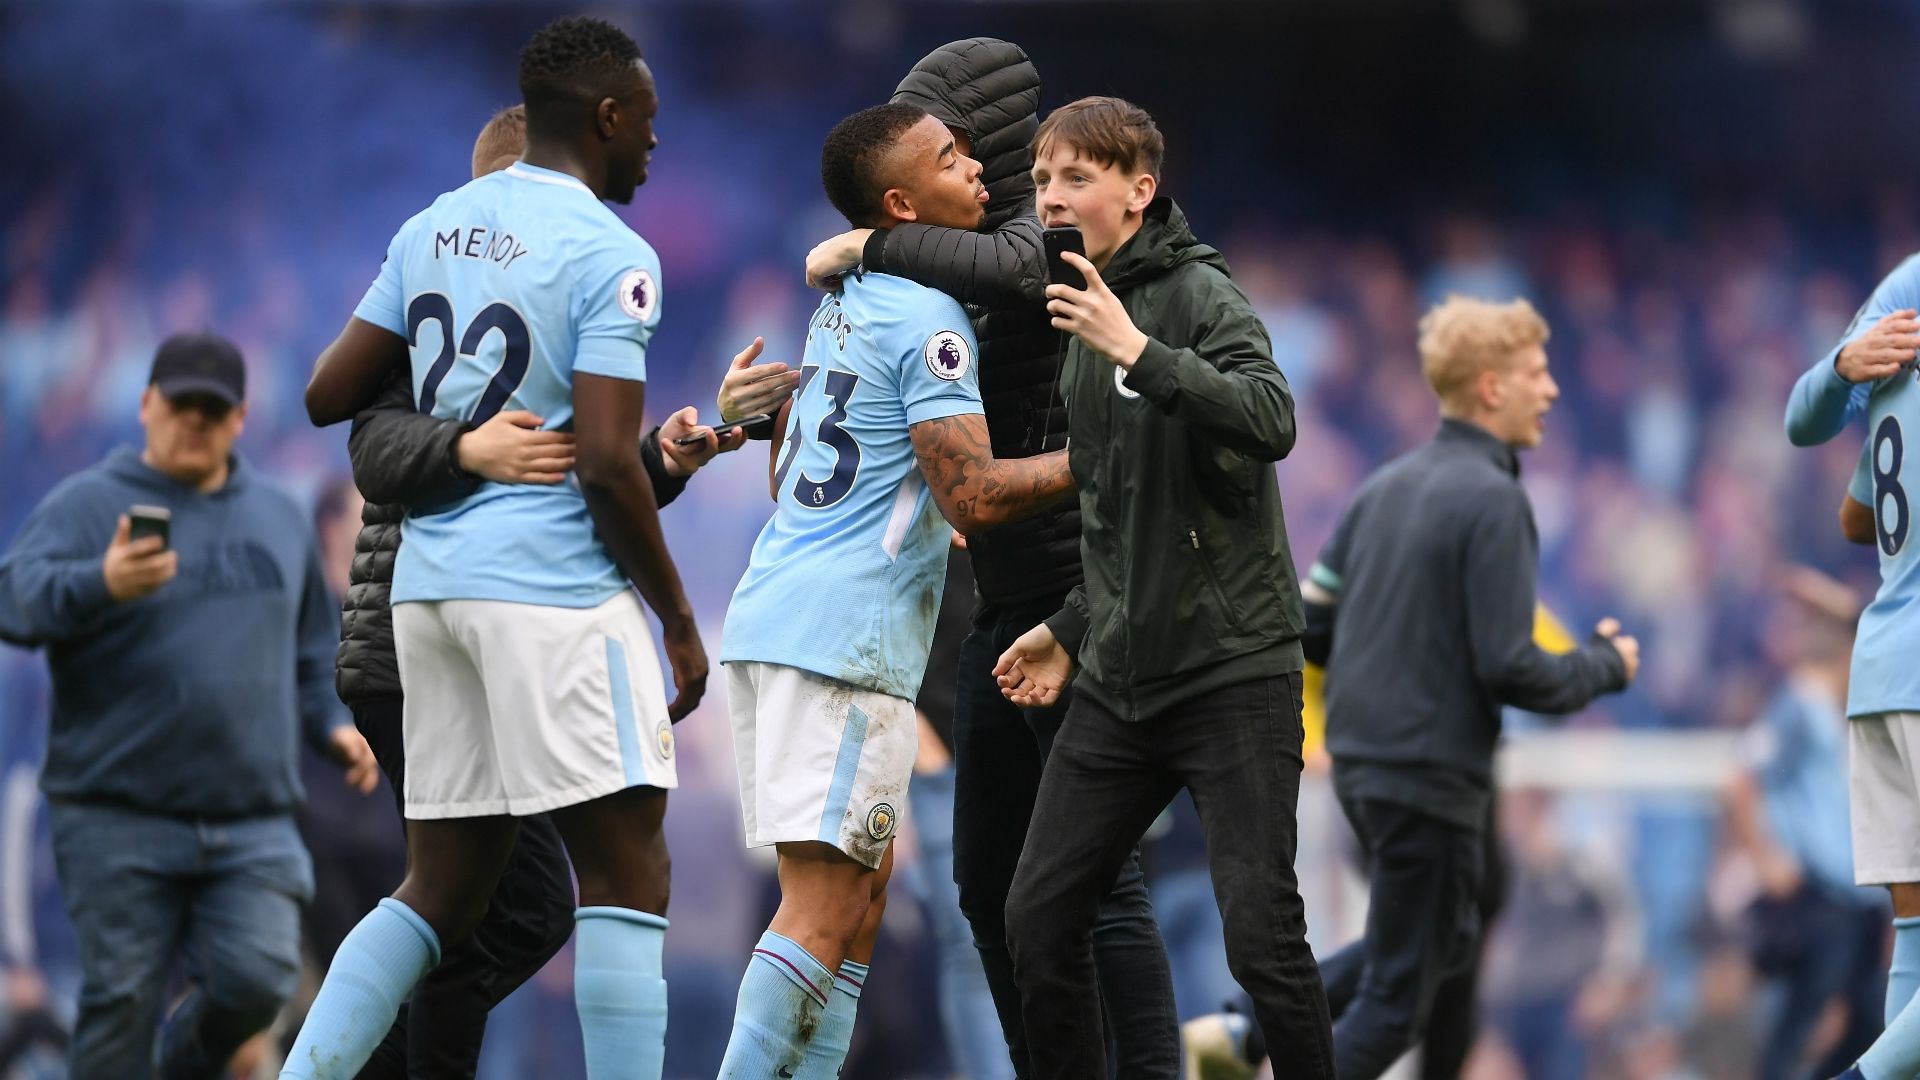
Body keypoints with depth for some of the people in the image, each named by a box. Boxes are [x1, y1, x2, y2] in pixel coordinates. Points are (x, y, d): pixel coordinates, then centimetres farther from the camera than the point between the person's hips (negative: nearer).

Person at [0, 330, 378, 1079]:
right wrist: (101, 586, -37)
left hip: (252, 822, 3)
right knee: (120, 1001, -4)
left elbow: (308, 652, 28)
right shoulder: (87, 505, 0)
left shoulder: (278, 520, 16)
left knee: (258, 978, -12)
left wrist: (330, 723, 9)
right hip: (116, 822, -3)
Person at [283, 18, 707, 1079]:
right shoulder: (610, 256, -9)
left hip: (430, 582, 8)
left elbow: (328, 396, 14)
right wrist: (677, 619, -6)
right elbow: (605, 464, -15)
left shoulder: (431, 228, 13)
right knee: (625, 877, -4)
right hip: (553, 587, -8)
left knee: (441, 890, 12)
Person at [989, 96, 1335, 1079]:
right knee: (1038, 919, 4)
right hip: (1119, 683, 8)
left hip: (1231, 672, -8)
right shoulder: (1085, 324, 14)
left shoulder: (1198, 295, -9)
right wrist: (1071, 628, 20)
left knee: (1261, 935, -12)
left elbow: (1271, 421, -29)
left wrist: (1140, 354, -34)